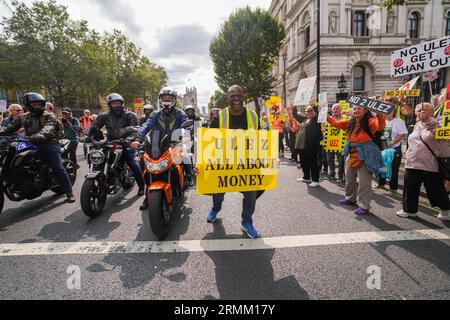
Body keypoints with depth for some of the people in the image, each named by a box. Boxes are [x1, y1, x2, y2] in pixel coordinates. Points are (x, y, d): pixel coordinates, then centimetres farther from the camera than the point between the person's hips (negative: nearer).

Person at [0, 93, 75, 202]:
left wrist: (39, 136, -41)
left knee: (58, 168, -13)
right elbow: (10, 128, 11)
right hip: (32, 145, 6)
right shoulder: (23, 117, 19)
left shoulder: (49, 116, 0)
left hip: (49, 144, -5)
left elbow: (48, 129, -20)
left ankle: (69, 191, -9)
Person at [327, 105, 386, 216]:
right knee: (349, 178, 21)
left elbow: (380, 126, -29)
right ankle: (350, 198, 39)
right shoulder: (350, 122, 11)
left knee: (364, 181, -3)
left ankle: (364, 206, 7)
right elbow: (336, 123, 17)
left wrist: (380, 115, -48)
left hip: (365, 154, -8)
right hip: (351, 153, 8)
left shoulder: (370, 121, -10)